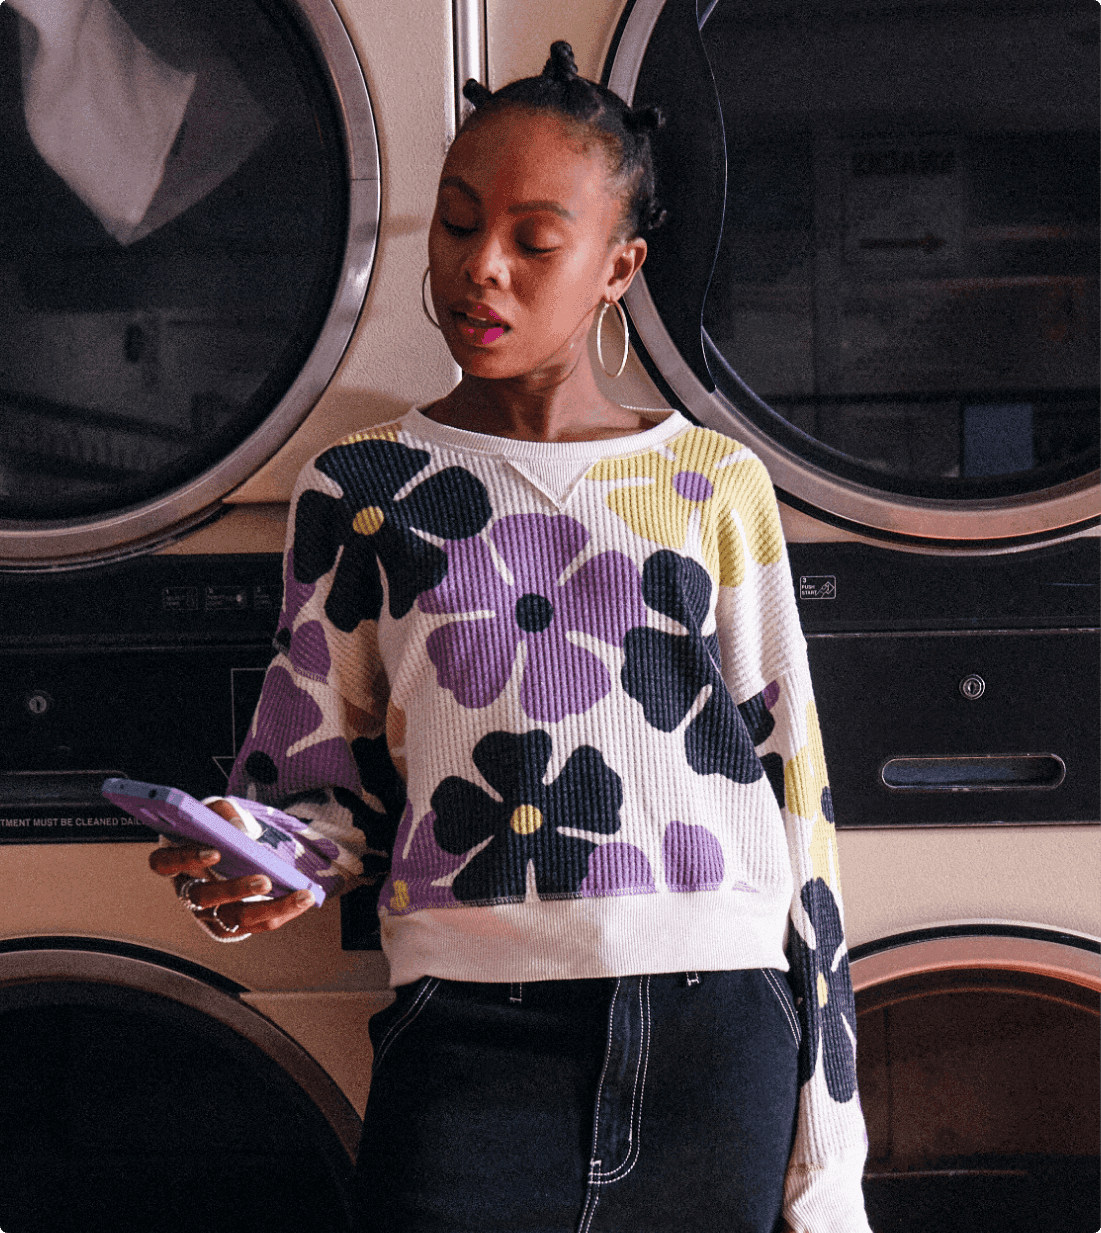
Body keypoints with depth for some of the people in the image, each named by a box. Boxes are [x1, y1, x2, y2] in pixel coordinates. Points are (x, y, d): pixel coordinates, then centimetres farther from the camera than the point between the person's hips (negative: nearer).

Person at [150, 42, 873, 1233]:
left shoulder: (716, 486, 9)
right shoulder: (360, 492, 9)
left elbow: (790, 795, 9)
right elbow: (327, 783, 15)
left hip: (716, 1043, 1)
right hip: (475, 1047, -1)